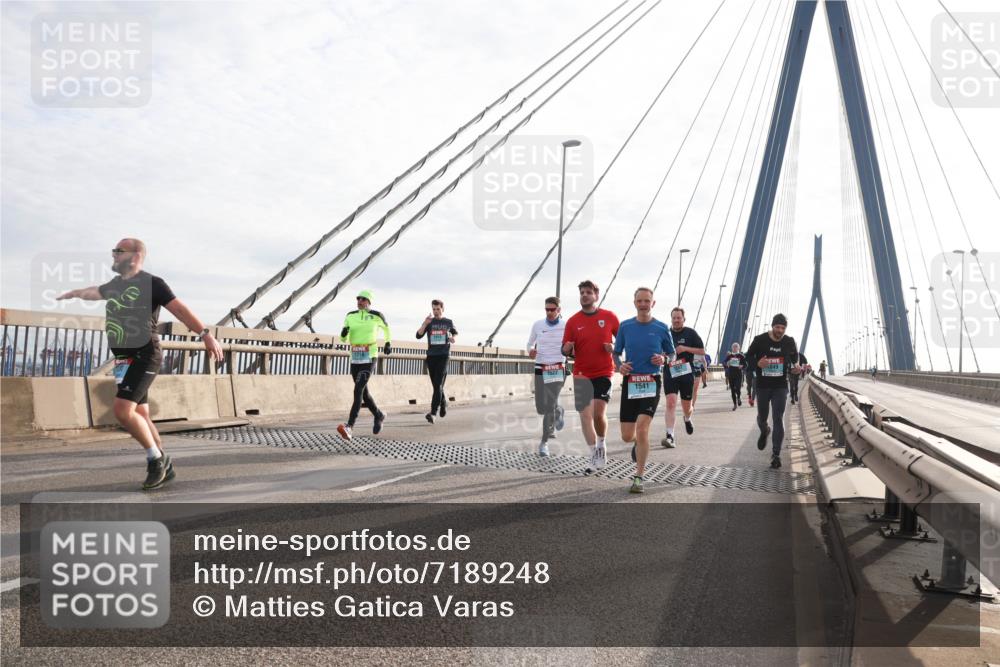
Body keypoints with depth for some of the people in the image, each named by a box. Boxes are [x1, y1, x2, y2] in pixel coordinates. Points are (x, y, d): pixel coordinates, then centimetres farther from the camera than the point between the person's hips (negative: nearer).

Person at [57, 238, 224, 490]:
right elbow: (94, 292, 37)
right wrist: (72, 293, 56)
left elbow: (180, 310, -18)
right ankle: (165, 468, 19)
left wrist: (206, 334, -28)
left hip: (144, 356, -8)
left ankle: (156, 459, -1)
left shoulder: (151, 283, -9)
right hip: (124, 359, 8)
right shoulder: (115, 284, 14)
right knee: (140, 416, 9)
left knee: (123, 410, -18)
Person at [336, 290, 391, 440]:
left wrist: (388, 343, 19)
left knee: (358, 391, -20)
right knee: (364, 393, 15)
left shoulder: (376, 315, -4)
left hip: (369, 359, -6)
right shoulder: (350, 316, 6)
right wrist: (343, 333, -14)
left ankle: (349, 427, -28)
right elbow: (344, 339, 9)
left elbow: (385, 327, 18)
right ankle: (379, 416, 41)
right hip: (355, 360, 6)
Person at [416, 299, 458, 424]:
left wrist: (453, 338, 3)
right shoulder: (429, 322, 6)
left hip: (444, 355, -2)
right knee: (435, 385, 10)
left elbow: (455, 333, 26)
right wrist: (424, 323, -20)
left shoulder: (449, 322, 7)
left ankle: (433, 412, -21)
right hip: (431, 355, 3)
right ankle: (443, 403, 37)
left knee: (438, 384, -15)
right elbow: (418, 335, -6)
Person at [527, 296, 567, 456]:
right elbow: (530, 343, 18)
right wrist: (530, 351, -5)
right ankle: (558, 412, 42)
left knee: (549, 406, -11)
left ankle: (544, 442, 2)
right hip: (540, 369, 3)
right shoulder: (537, 325, 6)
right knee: (541, 407, 6)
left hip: (558, 369, -3)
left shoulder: (566, 326, -2)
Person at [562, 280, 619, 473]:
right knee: (586, 415, -2)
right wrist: (567, 349, -20)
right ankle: (595, 456, 9)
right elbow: (565, 350, 3)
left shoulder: (609, 317, 1)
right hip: (581, 374, 1)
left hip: (604, 372, -1)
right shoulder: (573, 321, 3)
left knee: (599, 413, -8)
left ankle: (601, 444, 21)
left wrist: (615, 348, -11)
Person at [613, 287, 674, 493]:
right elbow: (616, 352, 12)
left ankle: (639, 476, -5)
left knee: (642, 427, -18)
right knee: (627, 436, 4)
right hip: (630, 382, 2)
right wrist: (619, 366, -8)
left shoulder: (662, 328, 1)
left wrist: (663, 359, -10)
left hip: (651, 382, -2)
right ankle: (638, 442, 44)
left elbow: (672, 353, 12)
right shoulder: (625, 326, 4)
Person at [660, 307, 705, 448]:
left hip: (687, 374, 0)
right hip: (670, 374, 0)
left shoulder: (690, 333, 1)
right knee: (670, 403, -16)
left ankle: (687, 419, 49)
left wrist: (685, 348, -12)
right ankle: (670, 436, -19)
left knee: (686, 407, 12)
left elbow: (702, 351, 1)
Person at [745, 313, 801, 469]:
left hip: (780, 387, 0)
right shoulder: (760, 340, -8)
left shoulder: (789, 342, -1)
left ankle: (776, 454, -4)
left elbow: (795, 357, 17)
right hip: (762, 386, 0)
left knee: (778, 419, -8)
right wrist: (757, 363, -20)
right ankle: (764, 432, 51)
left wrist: (795, 367, -4)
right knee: (762, 417, 14)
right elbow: (749, 356, 1)